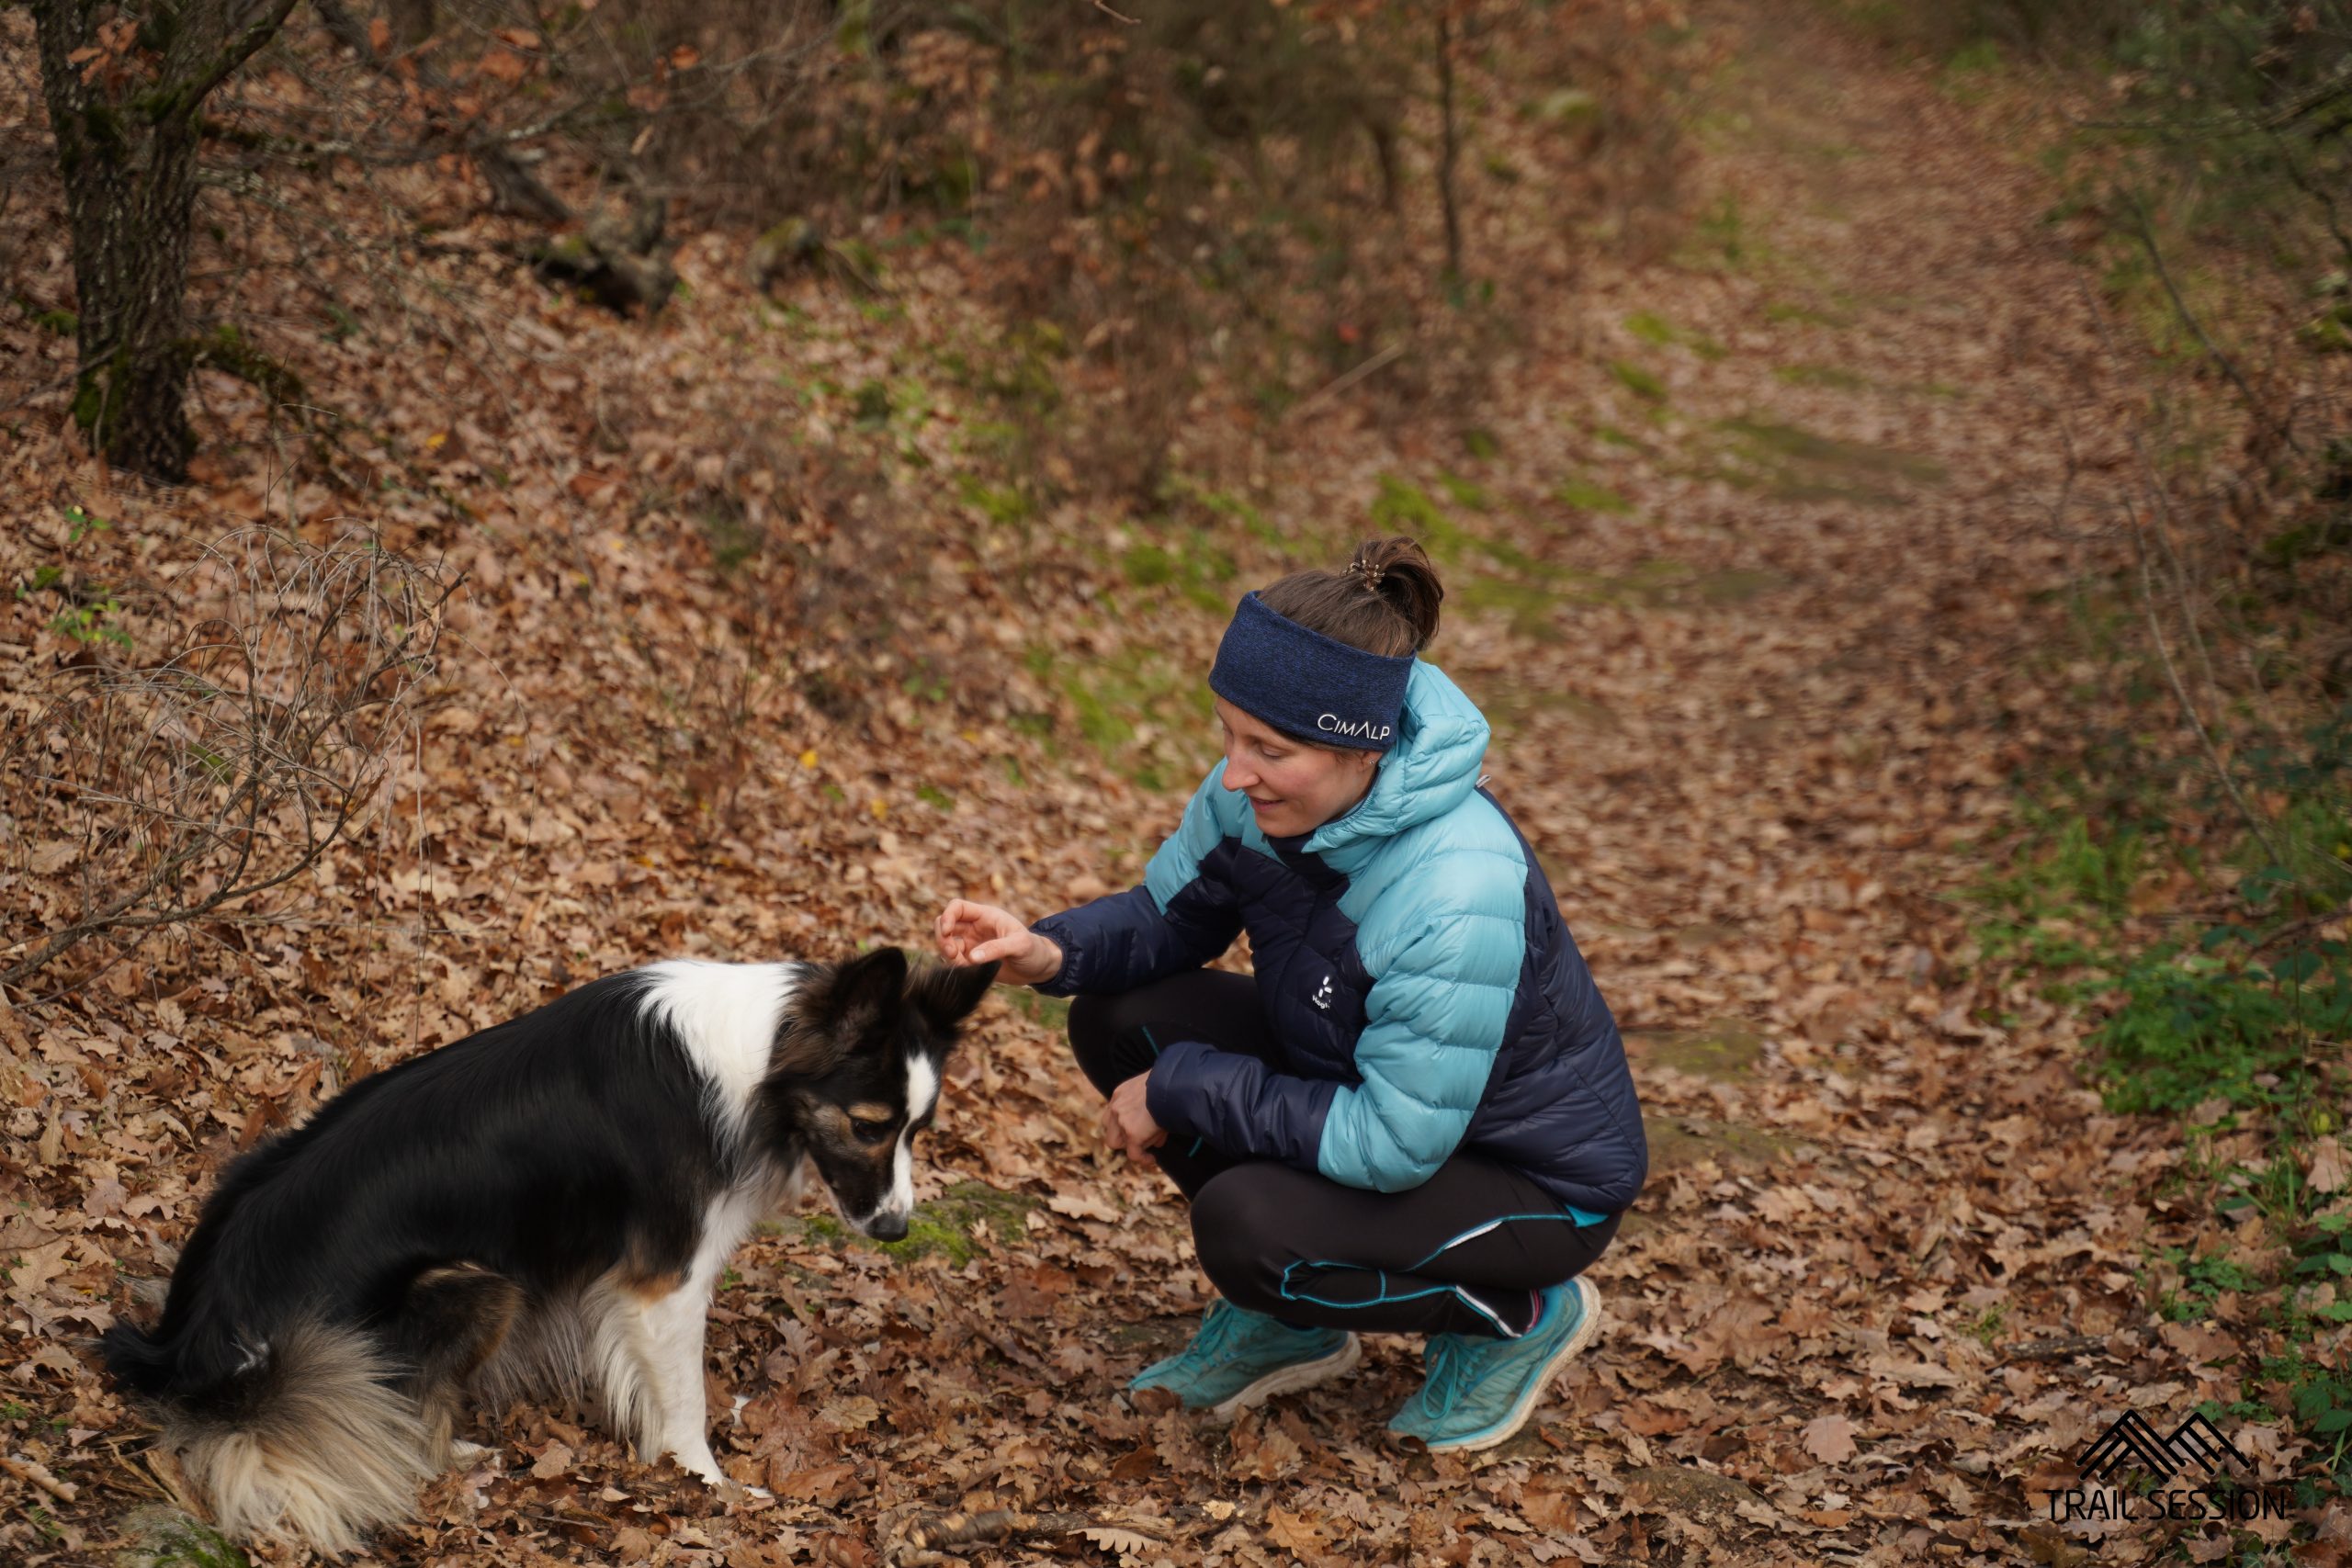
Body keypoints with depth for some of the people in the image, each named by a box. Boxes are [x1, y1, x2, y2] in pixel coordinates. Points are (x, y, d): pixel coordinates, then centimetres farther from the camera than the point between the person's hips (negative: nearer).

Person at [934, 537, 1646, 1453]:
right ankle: (1292, 1326, 10)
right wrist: (1050, 953, -18)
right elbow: (1172, 914, 3)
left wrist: (1184, 1091, -26)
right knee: (1122, 1019, -9)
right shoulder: (1258, 795, -15)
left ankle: (1518, 1317, 0)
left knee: (1248, 1226, -30)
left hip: (1534, 1176, -8)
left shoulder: (1457, 896, -38)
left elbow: (1392, 1146, -34)